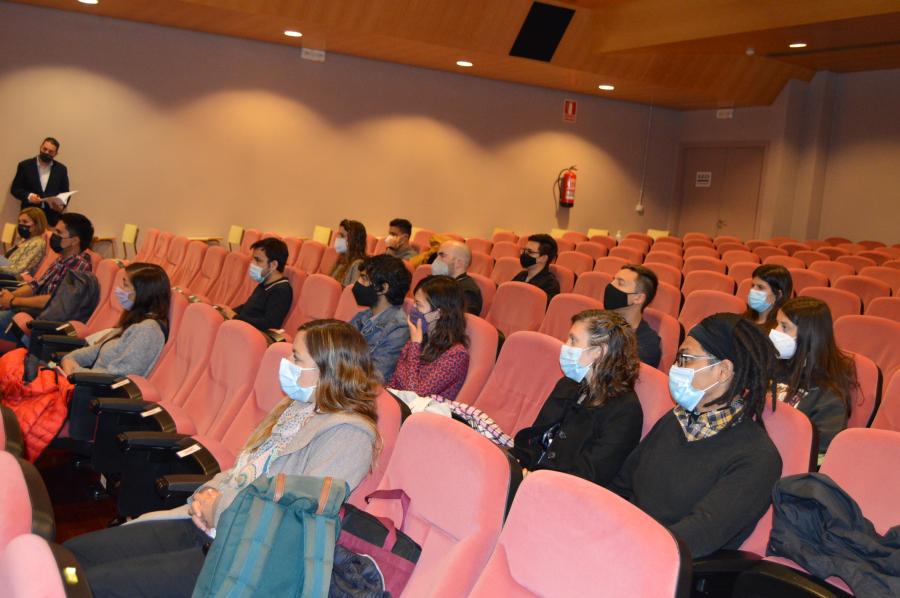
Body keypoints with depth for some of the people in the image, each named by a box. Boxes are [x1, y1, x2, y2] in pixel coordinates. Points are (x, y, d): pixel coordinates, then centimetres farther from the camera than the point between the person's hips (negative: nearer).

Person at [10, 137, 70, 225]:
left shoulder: (61, 169, 8)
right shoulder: (25, 165, 4)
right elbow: (15, 189, 4)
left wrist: (61, 205, -10)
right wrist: (28, 196, -16)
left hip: (52, 217, 1)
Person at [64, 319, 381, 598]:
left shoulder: (347, 435, -16)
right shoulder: (293, 407, 11)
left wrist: (217, 508, -11)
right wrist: (208, 493, -2)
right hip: (206, 526, 9)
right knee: (75, 552, 3)